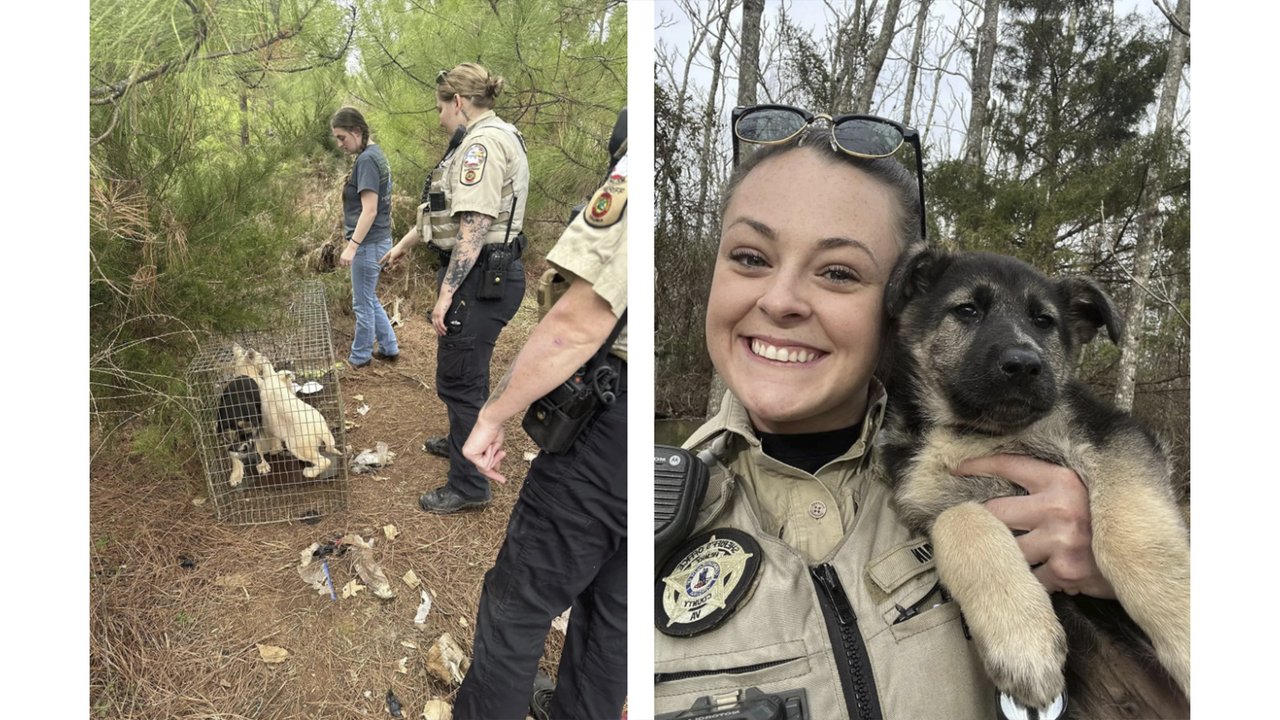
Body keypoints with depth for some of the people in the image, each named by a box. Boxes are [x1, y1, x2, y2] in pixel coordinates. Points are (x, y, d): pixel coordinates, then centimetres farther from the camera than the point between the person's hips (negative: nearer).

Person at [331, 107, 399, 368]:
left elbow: (369, 210, -23)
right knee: (369, 299, 19)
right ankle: (389, 348, 27)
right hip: (376, 241, 10)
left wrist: (352, 246, -24)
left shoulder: (366, 160, -17)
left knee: (363, 303, 4)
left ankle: (360, 357, 18)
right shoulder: (374, 154, 11)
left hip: (368, 243, -10)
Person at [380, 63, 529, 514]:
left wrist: (446, 292, -23)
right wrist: (405, 244, 34)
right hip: (489, 274, 11)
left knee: (459, 378, -2)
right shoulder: (497, 137, 18)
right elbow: (448, 209, 26)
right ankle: (462, 442, 46)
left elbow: (475, 226, -25)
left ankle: (469, 486, 9)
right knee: (466, 370, 26)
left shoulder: (483, 143, -16)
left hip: (479, 278, -11)